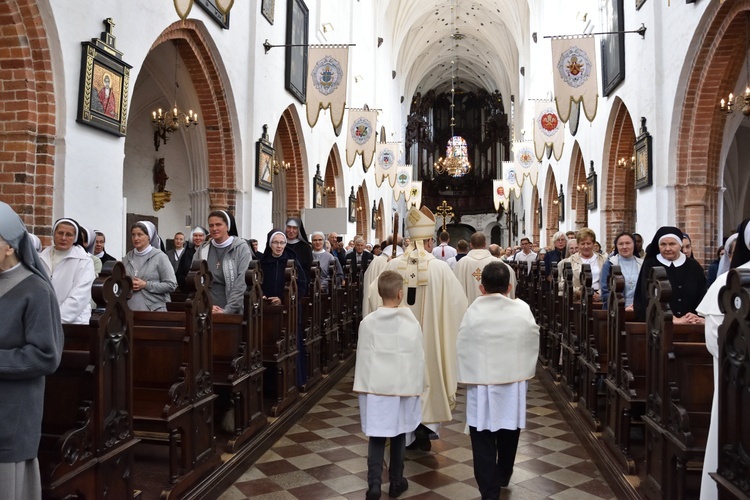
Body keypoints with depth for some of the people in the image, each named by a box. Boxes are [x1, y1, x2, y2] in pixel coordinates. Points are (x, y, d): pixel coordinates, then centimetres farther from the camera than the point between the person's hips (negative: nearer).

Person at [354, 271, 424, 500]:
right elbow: (418, 357, -2)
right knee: (398, 435, 14)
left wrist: (362, 387, 6)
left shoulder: (368, 322, -7)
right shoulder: (411, 323, -8)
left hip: (375, 388, 0)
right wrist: (417, 386, 9)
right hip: (403, 387, 0)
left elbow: (362, 357, -3)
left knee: (376, 437, 7)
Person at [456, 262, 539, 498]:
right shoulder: (523, 310, -8)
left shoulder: (472, 312, -14)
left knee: (484, 440, 7)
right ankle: (502, 478, 43)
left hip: (481, 384, -3)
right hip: (514, 383, 3)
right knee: (508, 435, 22)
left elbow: (462, 348, -6)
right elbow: (533, 345, 2)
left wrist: (467, 376, 9)